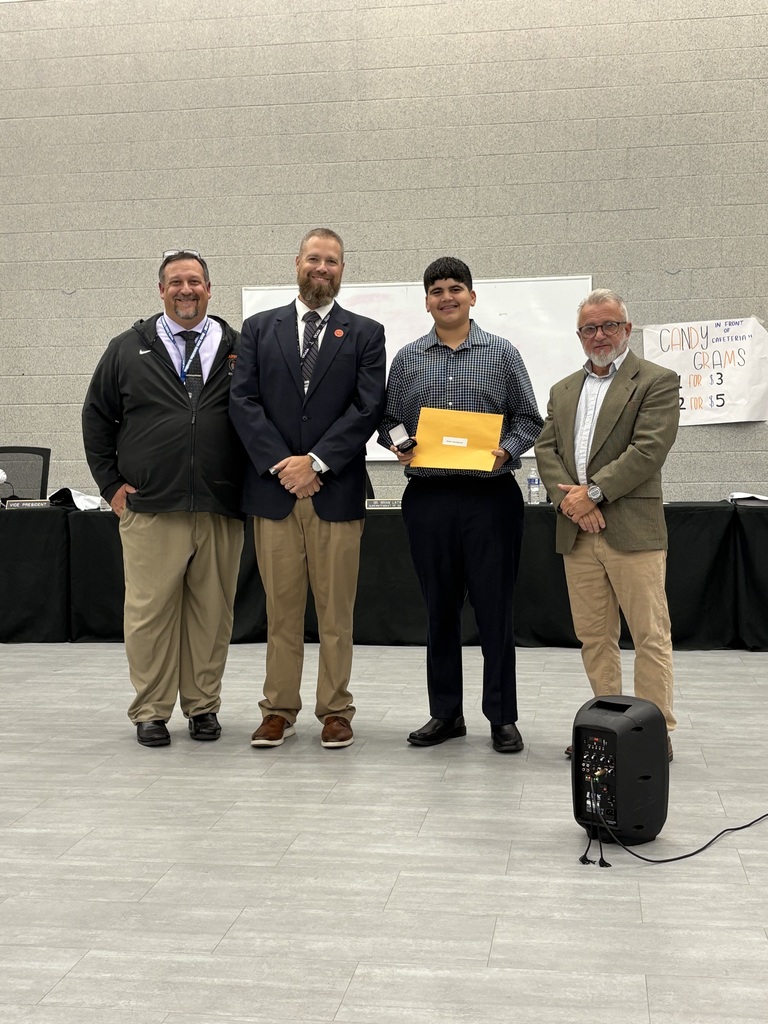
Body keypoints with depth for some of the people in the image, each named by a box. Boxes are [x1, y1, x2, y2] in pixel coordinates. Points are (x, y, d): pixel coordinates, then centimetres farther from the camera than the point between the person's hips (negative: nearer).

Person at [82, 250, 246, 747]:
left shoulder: (237, 349, 9)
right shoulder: (128, 350, 10)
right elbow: (97, 418, 12)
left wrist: (250, 486, 2)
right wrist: (111, 482, 6)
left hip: (221, 511, 1)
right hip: (149, 509, -1)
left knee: (213, 612, 6)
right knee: (150, 612, 0)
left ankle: (203, 706, 19)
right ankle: (151, 711, 12)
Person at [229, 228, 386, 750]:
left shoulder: (365, 333, 7)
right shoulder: (259, 328, 11)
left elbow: (369, 408, -3)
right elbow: (243, 400, 2)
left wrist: (316, 462, -12)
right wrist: (280, 464, -9)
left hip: (336, 489, -1)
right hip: (273, 487, 1)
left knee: (337, 609, 4)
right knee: (281, 608, 7)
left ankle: (335, 710, 14)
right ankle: (280, 710, 16)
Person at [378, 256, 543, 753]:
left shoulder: (502, 353, 5)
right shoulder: (407, 359, 11)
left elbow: (529, 418, 4)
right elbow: (388, 419, 13)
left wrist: (506, 450, -13)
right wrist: (397, 446, -7)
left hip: (490, 494, -2)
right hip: (428, 497, 2)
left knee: (495, 608, 1)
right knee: (440, 608, 9)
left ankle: (502, 717, 12)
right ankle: (446, 713, 21)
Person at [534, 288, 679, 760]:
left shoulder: (657, 381, 0)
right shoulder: (564, 390, 19)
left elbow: (648, 449, -11)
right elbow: (546, 450, 9)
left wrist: (593, 492, -15)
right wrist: (570, 500, -8)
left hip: (632, 530, -5)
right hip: (577, 534, 6)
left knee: (651, 636, -3)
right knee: (594, 637, 9)